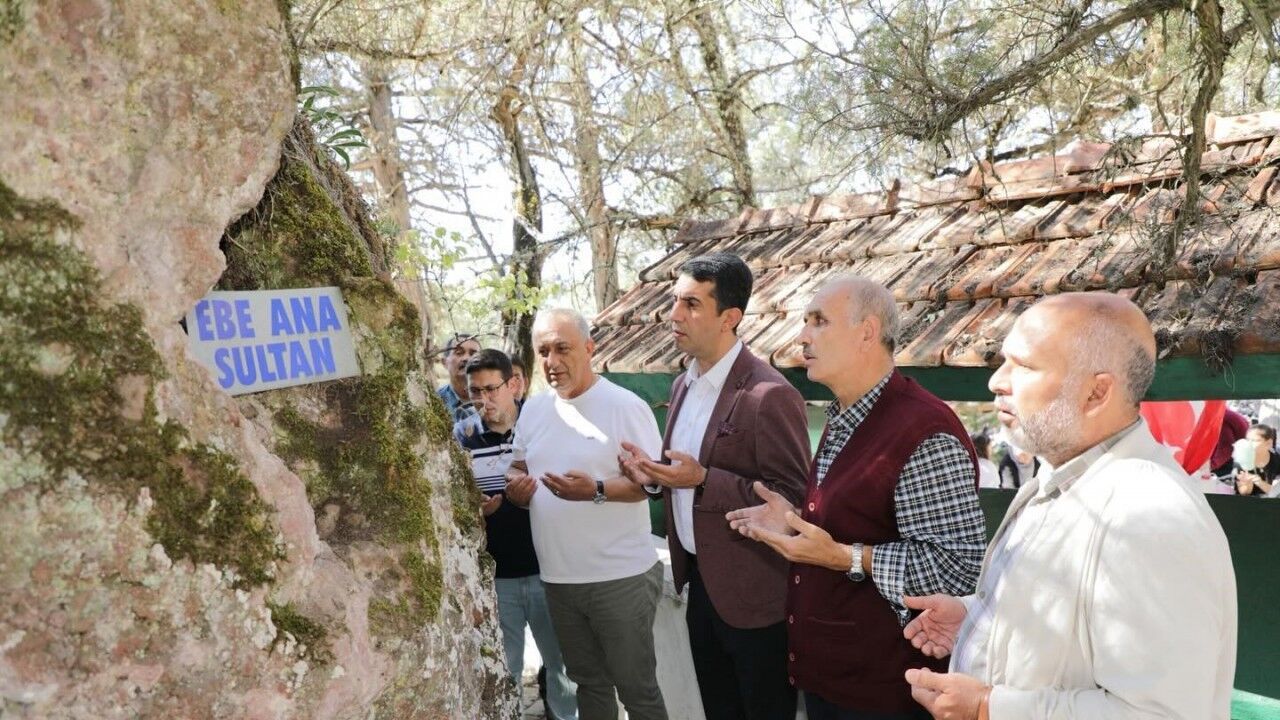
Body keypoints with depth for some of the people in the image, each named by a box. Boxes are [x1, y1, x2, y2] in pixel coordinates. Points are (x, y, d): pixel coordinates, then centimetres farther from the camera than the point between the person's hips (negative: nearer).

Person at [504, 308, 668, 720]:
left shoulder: (626, 406, -13)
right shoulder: (532, 409, 7)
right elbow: (518, 466, 18)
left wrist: (597, 491, -29)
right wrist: (516, 488, -5)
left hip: (621, 577, -6)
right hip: (558, 578, 6)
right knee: (588, 682, 22)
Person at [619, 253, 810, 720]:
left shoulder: (769, 395, -21)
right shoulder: (683, 385, 7)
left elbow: (793, 499, -21)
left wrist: (703, 480, -28)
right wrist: (656, 475, -2)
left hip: (753, 595, -8)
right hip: (701, 582, 8)